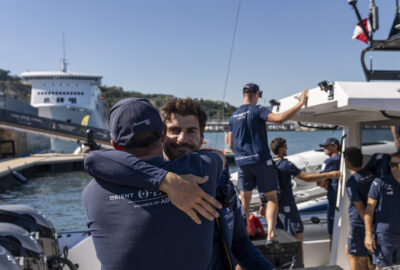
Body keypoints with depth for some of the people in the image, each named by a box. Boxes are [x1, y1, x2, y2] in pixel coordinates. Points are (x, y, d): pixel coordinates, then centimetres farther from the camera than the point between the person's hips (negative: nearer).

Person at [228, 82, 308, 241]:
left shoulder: (233, 116, 12)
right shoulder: (257, 110, -6)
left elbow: (231, 144, 16)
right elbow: (280, 118, -23)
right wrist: (300, 103, -17)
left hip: (242, 163, 5)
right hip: (261, 160, -5)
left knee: (244, 200, 15)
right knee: (272, 199, 5)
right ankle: (270, 233, -7)